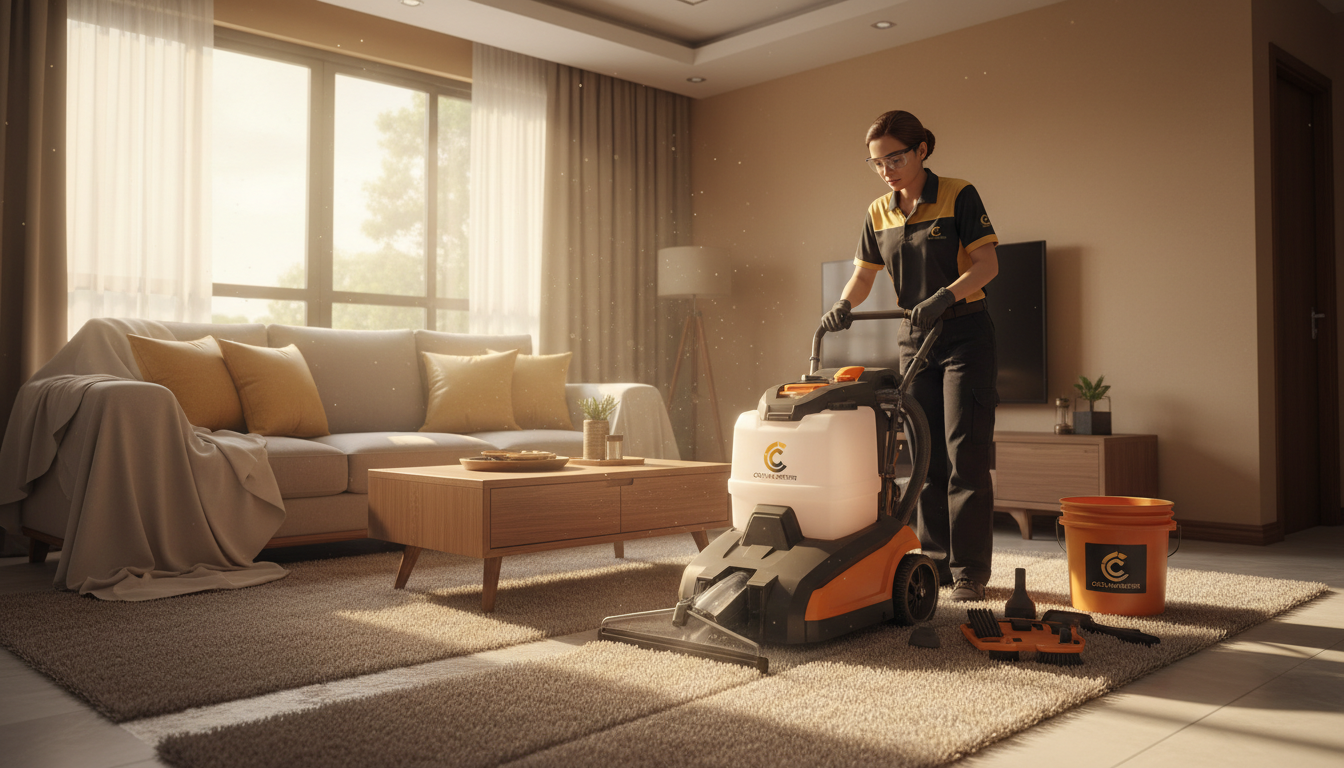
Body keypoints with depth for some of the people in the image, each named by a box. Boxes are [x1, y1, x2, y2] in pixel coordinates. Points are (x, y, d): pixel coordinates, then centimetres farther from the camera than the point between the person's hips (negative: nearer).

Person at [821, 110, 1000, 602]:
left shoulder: (959, 197, -8)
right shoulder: (879, 214, 8)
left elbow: (987, 264, -15)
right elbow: (863, 275, 10)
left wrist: (944, 296, -30)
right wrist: (844, 305, -11)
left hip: (965, 334, -5)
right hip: (914, 339, 5)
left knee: (965, 455, -7)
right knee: (926, 456, 6)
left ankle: (969, 571, 0)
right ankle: (936, 562, 15)